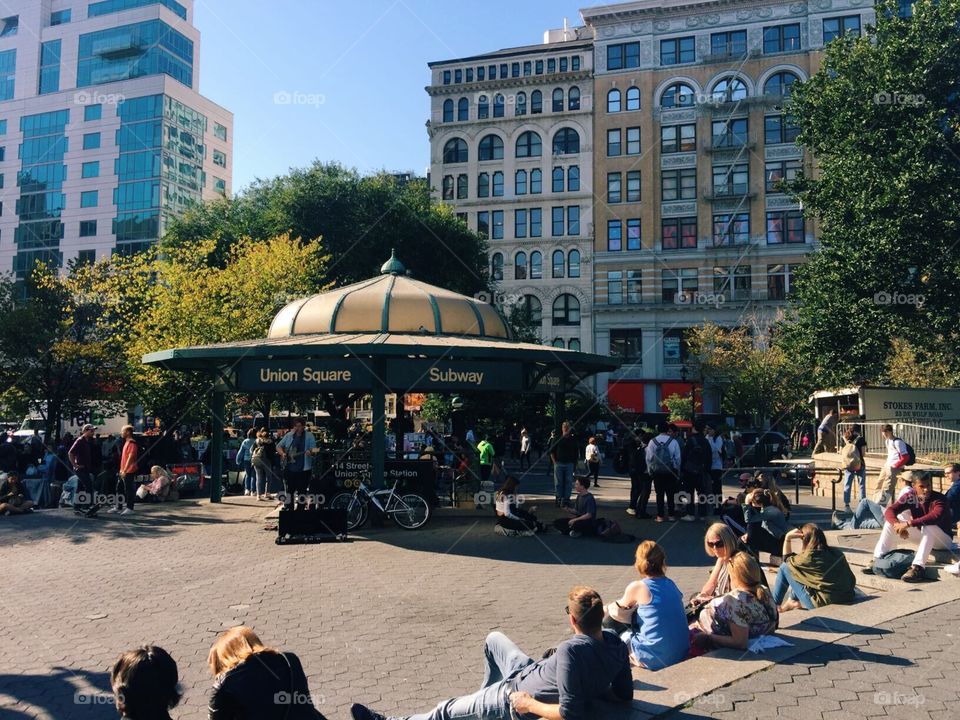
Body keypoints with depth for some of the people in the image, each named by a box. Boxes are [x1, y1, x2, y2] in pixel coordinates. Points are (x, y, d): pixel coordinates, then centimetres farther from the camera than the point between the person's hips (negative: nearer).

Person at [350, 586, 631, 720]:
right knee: (494, 638, 28)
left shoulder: (571, 651, -38)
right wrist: (591, 687, 2)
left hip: (518, 696, -7)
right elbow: (624, 695, -6)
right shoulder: (616, 642, -17)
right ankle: (486, 695, 48)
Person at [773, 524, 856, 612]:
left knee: (785, 567, 3)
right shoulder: (836, 552, 3)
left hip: (824, 604, -7)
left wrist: (787, 538, 5)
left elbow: (787, 560, 6)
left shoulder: (810, 556, -13)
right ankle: (793, 601, 34)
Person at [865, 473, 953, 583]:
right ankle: (878, 560, -11)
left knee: (928, 526, -37)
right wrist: (897, 524, -35)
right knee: (890, 521, -6)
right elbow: (890, 510, -14)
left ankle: (918, 567, -43)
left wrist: (908, 523, -45)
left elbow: (936, 516, -43)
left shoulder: (939, 499, -21)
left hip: (943, 540, -6)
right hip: (922, 537, 6)